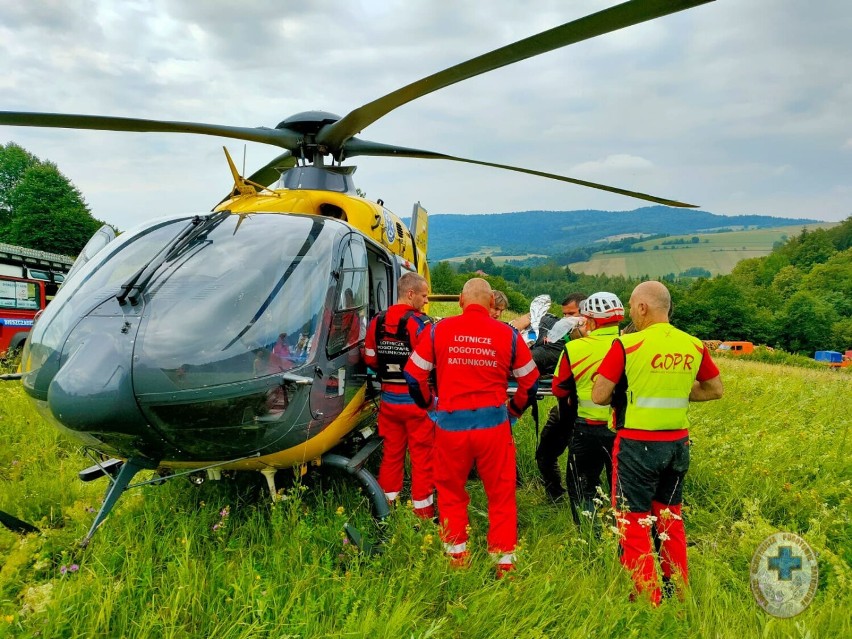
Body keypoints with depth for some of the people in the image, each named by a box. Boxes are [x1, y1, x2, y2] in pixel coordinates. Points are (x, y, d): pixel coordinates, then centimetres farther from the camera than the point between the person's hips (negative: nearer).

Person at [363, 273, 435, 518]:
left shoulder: (377, 322, 1)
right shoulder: (421, 323, -17)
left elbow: (370, 359, 8)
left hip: (389, 399, 6)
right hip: (418, 400, -5)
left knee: (391, 453, 17)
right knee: (422, 456, 6)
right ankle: (423, 509, 14)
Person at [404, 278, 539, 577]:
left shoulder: (438, 330, -1)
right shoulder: (507, 334, -1)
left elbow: (414, 375, 3)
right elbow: (530, 382, 6)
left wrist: (429, 404, 19)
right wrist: (513, 410, 21)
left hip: (450, 423, 1)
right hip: (493, 424, 0)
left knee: (451, 492, 18)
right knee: (501, 494, 13)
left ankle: (456, 556, 28)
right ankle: (504, 561, 21)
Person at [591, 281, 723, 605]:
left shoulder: (628, 345, -16)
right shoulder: (694, 346, 0)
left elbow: (598, 396, -14)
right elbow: (715, 390, 14)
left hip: (637, 443, -6)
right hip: (678, 442, 6)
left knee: (634, 521, 8)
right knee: (670, 516, 22)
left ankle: (647, 599, 15)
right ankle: (680, 590, 33)